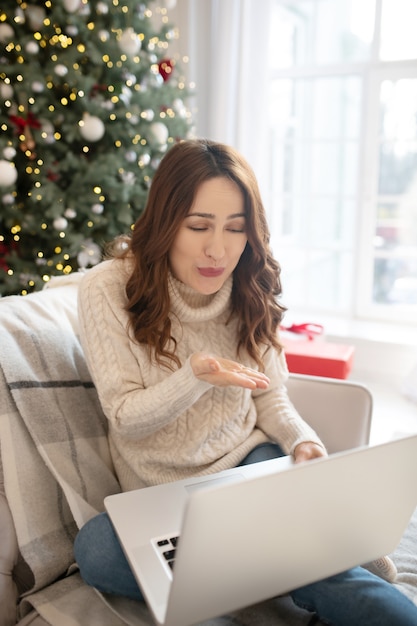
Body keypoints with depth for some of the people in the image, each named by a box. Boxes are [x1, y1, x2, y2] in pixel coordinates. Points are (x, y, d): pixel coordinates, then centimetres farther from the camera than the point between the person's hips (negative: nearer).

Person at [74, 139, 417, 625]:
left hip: (248, 459, 0)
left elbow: (270, 396, 5)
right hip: (164, 487, 1)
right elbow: (125, 417, -12)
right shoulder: (107, 289, -14)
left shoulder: (249, 290, -4)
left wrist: (302, 442, -18)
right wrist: (195, 378, -31)